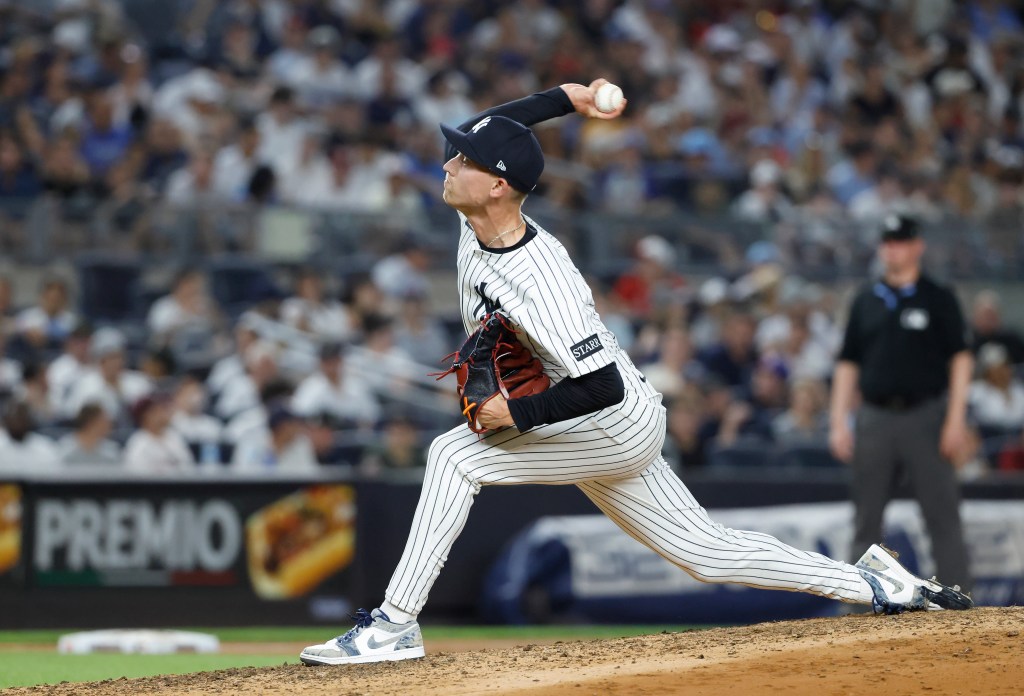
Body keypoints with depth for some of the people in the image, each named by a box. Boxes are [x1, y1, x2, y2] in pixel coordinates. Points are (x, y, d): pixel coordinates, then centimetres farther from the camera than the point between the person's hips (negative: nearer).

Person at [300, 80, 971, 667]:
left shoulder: (541, 281, -31)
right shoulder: (476, 224, -7)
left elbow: (602, 386, -33)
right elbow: (488, 130, 10)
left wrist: (517, 414, -28)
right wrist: (566, 98, 4)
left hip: (618, 426, -10)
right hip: (598, 431, 10)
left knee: (454, 455, -20)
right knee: (704, 550, 13)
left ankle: (395, 624, -16)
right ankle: (873, 584, 18)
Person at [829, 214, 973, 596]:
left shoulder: (938, 298, 3)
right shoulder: (866, 300, 13)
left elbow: (960, 358, -2)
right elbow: (848, 363, 14)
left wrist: (956, 418, -11)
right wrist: (839, 422, 6)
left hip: (925, 417, -4)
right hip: (874, 418, 4)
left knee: (942, 516, -6)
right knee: (866, 520, 5)